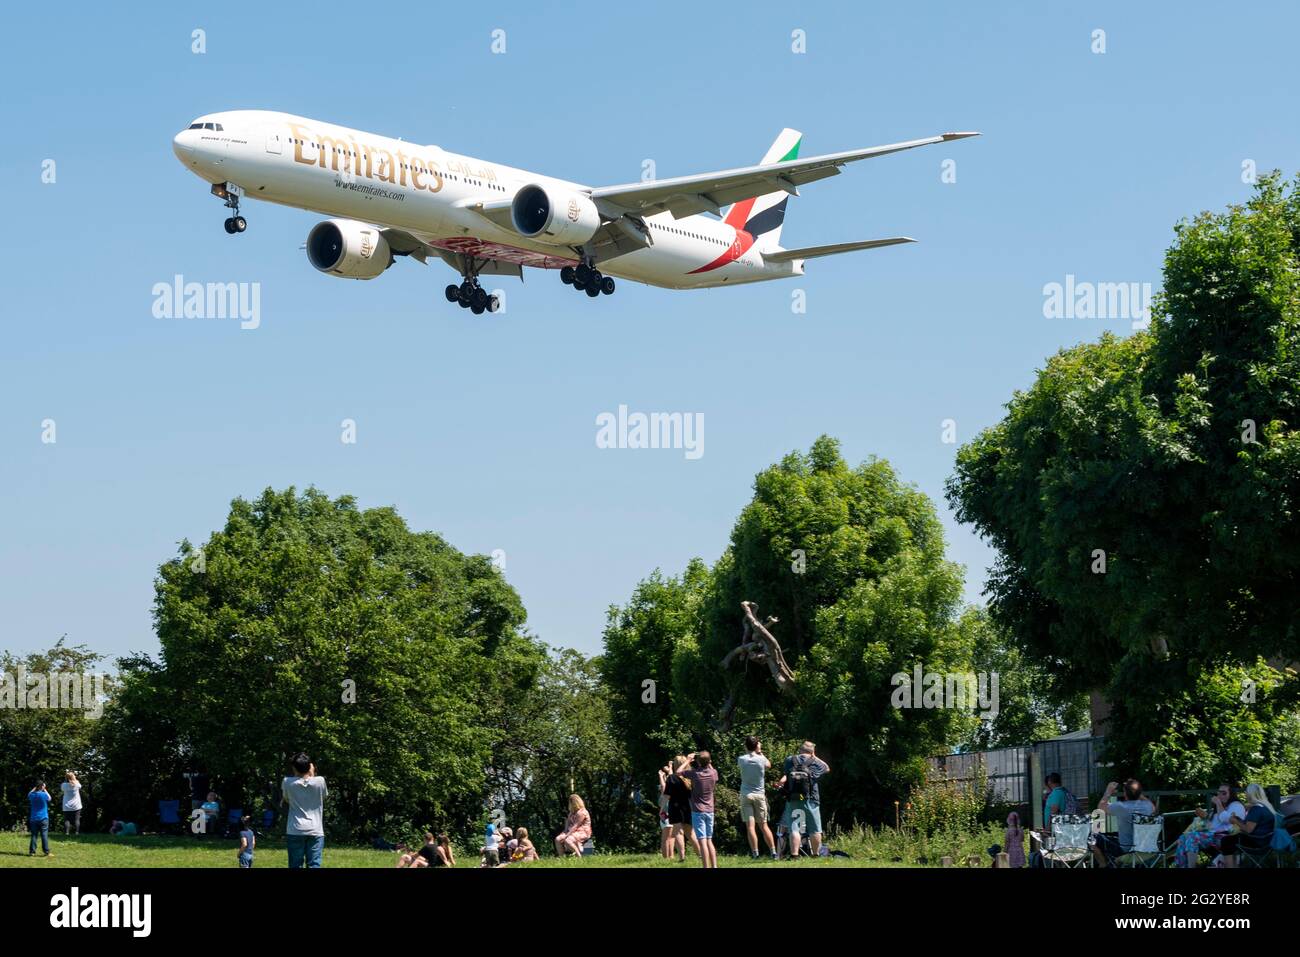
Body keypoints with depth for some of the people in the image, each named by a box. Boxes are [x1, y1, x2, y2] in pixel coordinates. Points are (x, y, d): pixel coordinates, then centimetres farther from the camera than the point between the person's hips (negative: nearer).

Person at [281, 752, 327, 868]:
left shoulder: (288, 782, -1)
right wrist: (312, 775, 17)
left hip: (295, 831, 0)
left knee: (295, 866, 2)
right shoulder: (320, 781, -3)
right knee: (314, 865, -3)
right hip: (315, 831, 0)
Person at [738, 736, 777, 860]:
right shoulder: (761, 759, -5)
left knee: (750, 826, -4)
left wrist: (748, 751, 10)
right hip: (759, 794, 1)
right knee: (764, 825, 10)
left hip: (746, 795, -1)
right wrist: (760, 752, 19)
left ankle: (755, 854, -10)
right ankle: (773, 852, 9)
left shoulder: (741, 759, -5)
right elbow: (768, 765, 17)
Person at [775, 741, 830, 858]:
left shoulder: (789, 760, 4)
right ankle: (816, 854, 14)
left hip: (792, 801, 1)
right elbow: (827, 768, 19)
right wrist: (814, 757, 19)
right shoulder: (815, 763, 1)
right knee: (815, 830, 10)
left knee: (794, 829, -3)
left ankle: (794, 855, -13)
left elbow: (786, 775, 11)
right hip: (810, 800, -1)